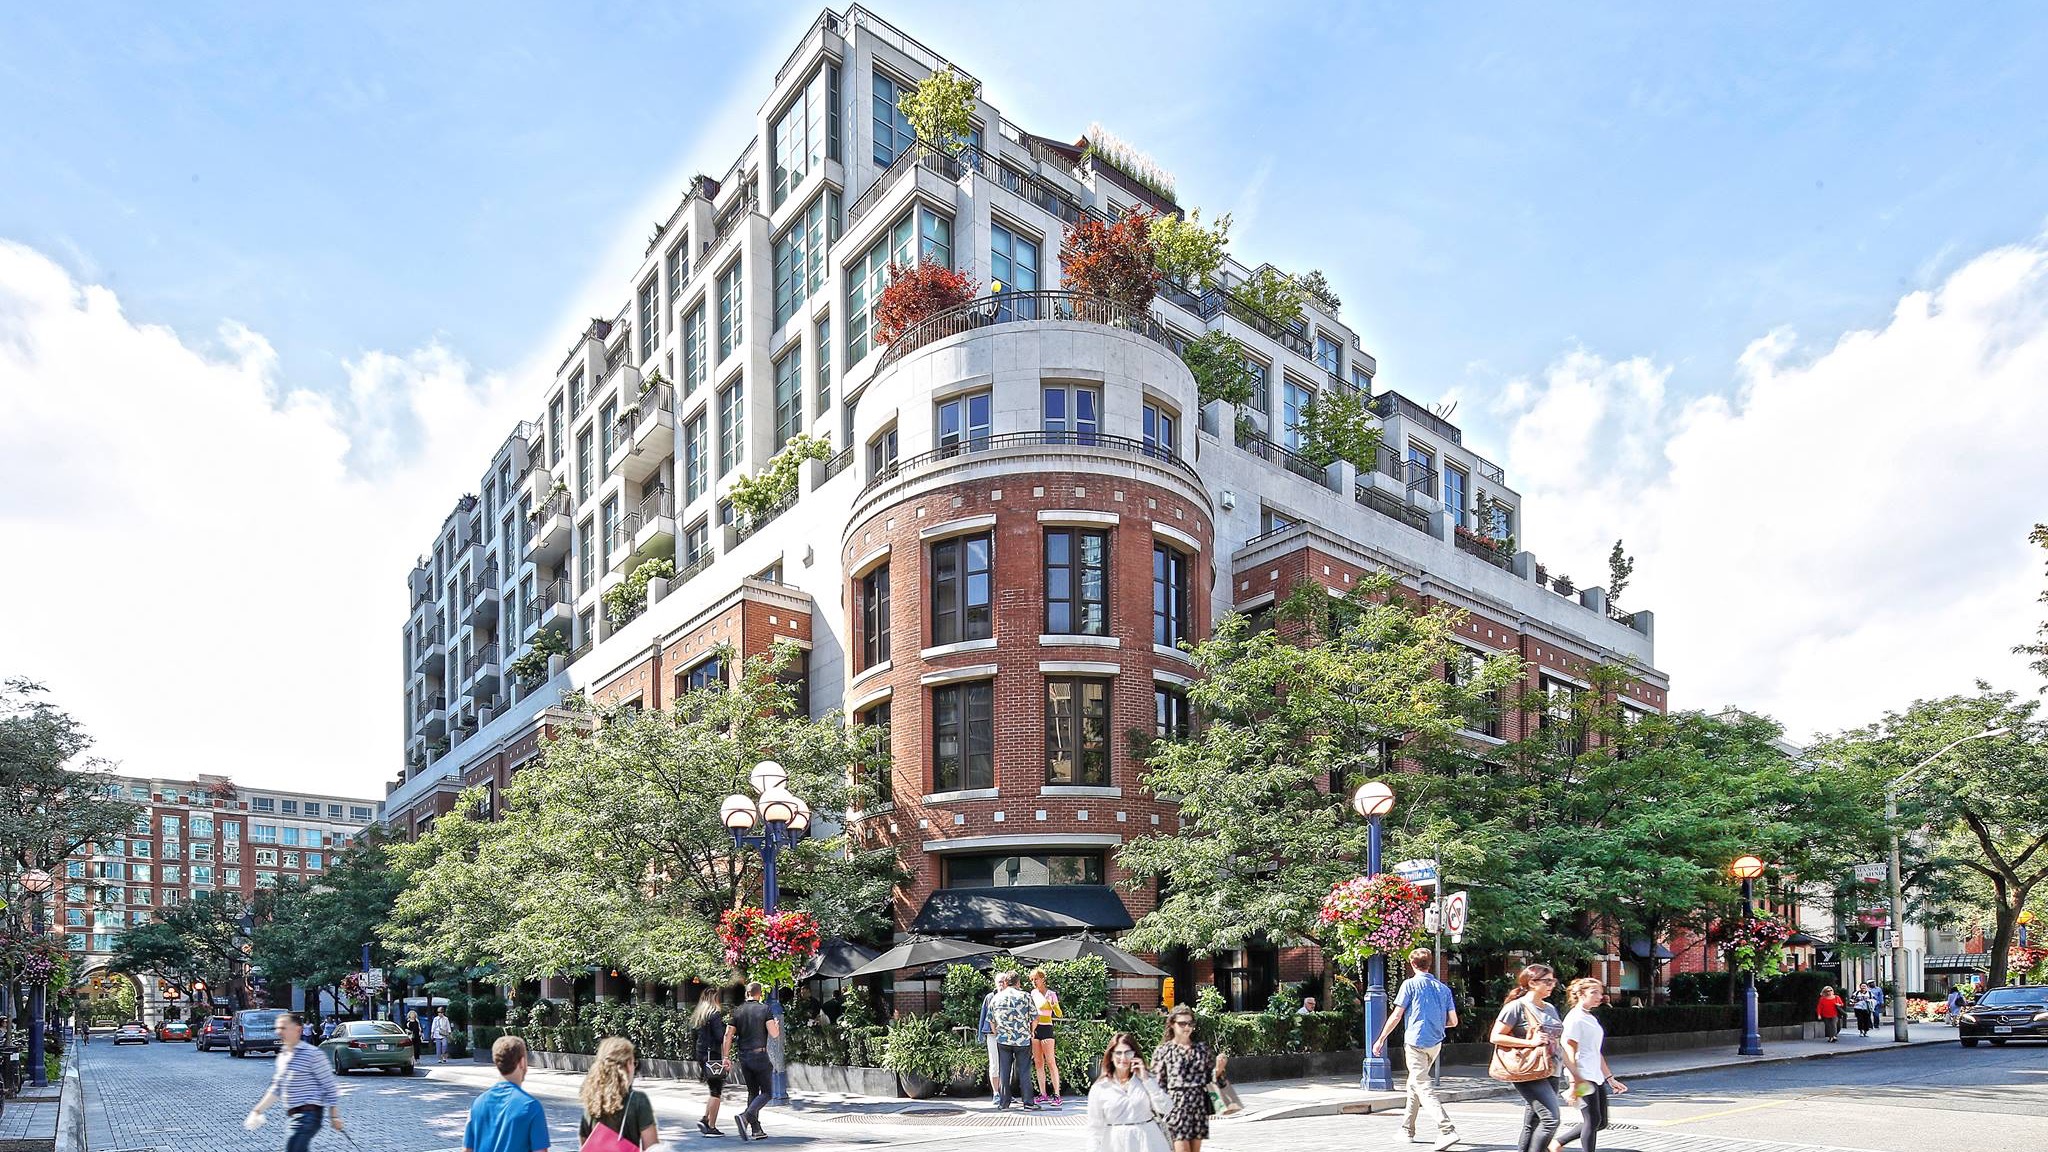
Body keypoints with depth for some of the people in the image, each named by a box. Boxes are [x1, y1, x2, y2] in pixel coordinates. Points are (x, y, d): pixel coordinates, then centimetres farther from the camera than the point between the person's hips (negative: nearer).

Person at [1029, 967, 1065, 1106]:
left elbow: (1059, 1014, -13)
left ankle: (1057, 1095, -11)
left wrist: (1054, 1006, -31)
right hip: (1034, 1029, 6)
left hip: (1046, 1028, -6)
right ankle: (1043, 1095, 10)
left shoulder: (1051, 994, -7)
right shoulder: (1033, 993, 10)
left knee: (1050, 1062, -10)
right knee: (1038, 1063, 6)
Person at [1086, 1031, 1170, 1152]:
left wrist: (1146, 1079, -8)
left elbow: (1165, 1108, -5)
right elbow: (1095, 1128, 3)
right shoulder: (1099, 1089, 1)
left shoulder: (1147, 1078, 6)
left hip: (1147, 1142, 0)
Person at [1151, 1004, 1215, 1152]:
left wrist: (1218, 1069, -7)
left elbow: (1210, 1077, 14)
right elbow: (1157, 1084, -1)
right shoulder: (1163, 1051, -3)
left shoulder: (1202, 1048, 8)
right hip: (1177, 1106, -4)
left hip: (1199, 1106, 4)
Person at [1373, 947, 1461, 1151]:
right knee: (1414, 1083, 20)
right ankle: (1407, 1129, 28)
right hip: (1435, 1043, 6)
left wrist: (1380, 1040, 1)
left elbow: (1396, 1016, -7)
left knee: (1424, 1087, -9)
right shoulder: (1443, 988, 9)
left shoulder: (1410, 984, -6)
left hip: (1416, 1042, -6)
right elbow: (1453, 1021, 7)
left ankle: (1447, 1130, -24)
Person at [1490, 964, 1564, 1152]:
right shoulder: (1518, 1006, -8)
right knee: (1551, 1117, -18)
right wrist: (1530, 1042, -17)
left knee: (1533, 1124, 8)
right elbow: (1495, 1037, -11)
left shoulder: (1550, 1009, 15)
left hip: (1549, 1071, 7)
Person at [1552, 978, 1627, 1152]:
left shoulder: (1592, 1019, 20)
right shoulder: (1575, 1018, -9)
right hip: (1583, 1077, -10)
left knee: (1601, 1123, 10)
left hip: (1596, 1077, 10)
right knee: (1593, 1120, -8)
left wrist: (1610, 1079, 24)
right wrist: (1575, 1080, -21)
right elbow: (1568, 1051, -16)